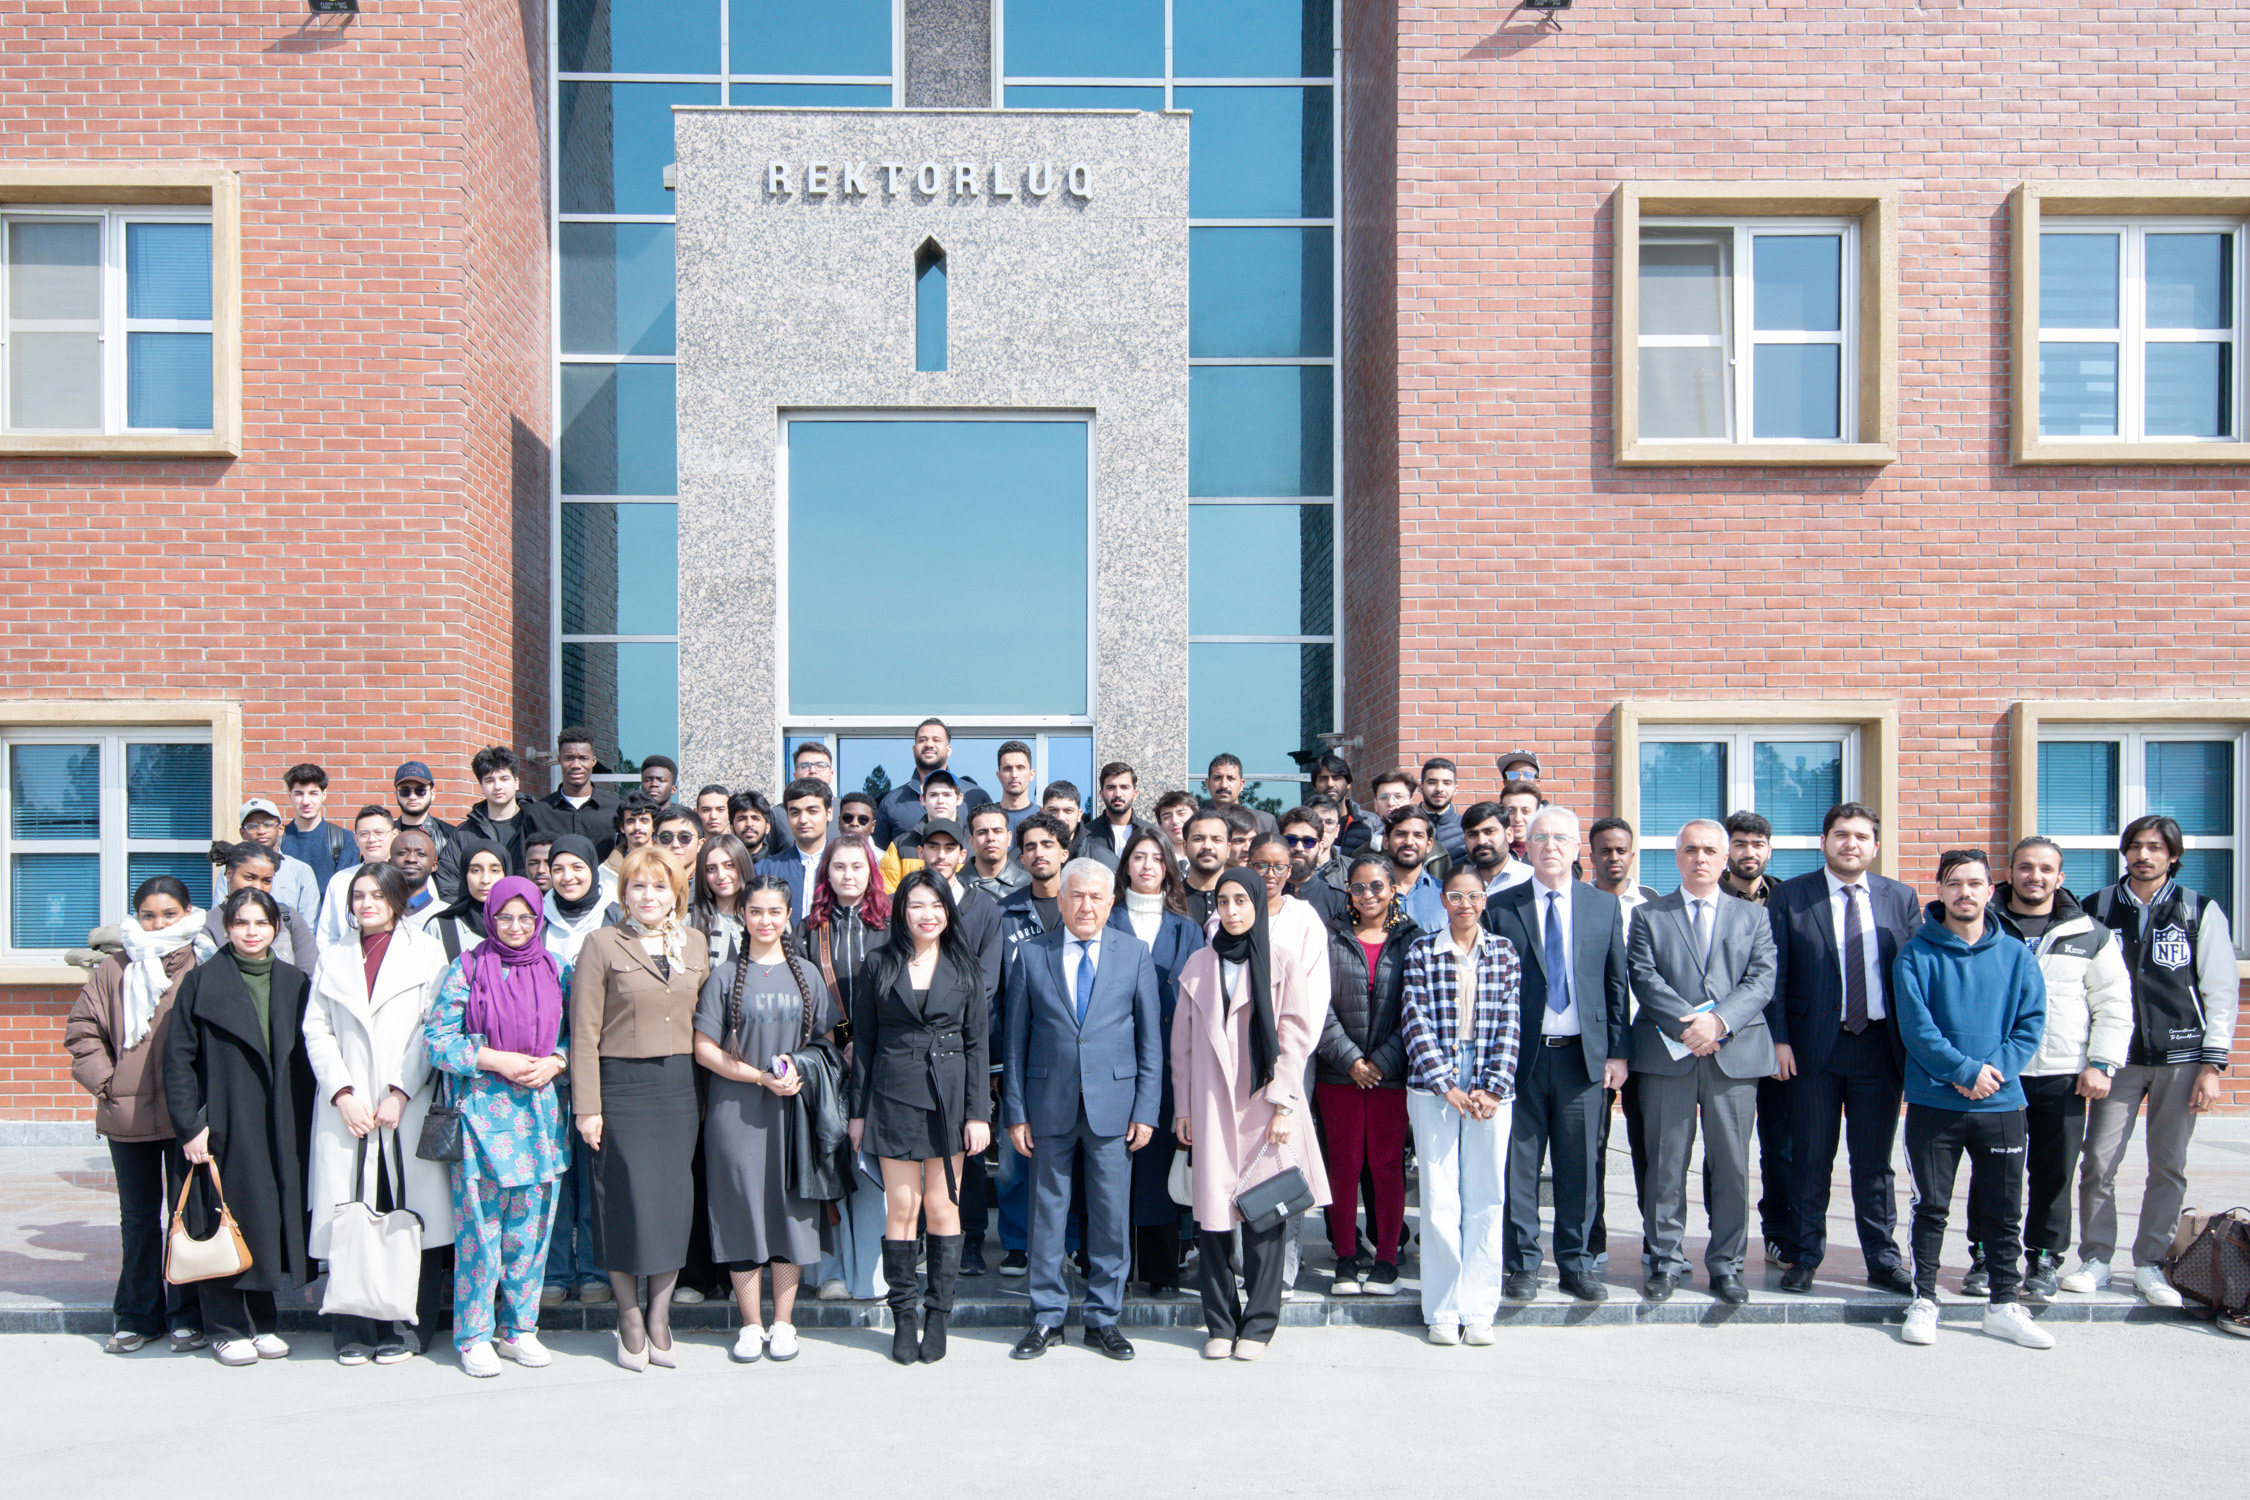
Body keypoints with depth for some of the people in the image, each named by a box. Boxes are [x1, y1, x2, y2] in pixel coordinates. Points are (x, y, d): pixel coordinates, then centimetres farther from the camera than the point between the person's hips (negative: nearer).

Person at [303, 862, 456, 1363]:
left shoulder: (425, 951, 8)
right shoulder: (332, 958, 17)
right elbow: (316, 1030, 9)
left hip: (408, 1107, -2)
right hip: (347, 1108, 2)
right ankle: (355, 1332, 10)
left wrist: (400, 1093, -9)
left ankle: (406, 1330, 7)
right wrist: (342, 1093, -5)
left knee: (408, 1217, -2)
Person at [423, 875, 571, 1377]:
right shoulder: (466, 969, 0)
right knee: (479, 1226, -1)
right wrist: (495, 1061, -12)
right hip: (480, 1112, -3)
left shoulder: (557, 970, 9)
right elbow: (437, 1038, -4)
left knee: (530, 1224, 6)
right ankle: (475, 1335, 12)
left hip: (539, 1111, 3)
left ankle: (518, 1328, 19)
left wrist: (554, 1062, -6)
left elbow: (575, 1032, 13)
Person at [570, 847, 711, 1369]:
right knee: (627, 1198, -1)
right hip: (622, 1085, -3)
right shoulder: (602, 945, -2)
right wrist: (586, 1105, -9)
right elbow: (584, 1032, -4)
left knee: (675, 1197, 4)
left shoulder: (696, 944, 10)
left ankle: (659, 1315, 17)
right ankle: (630, 1318, 14)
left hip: (679, 1085, 4)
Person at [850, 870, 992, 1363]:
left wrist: (978, 1113, -3)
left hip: (949, 1096, 0)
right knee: (902, 1206, 0)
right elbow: (863, 1040, 6)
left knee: (942, 1206, 3)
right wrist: (859, 1110, 3)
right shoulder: (881, 965, 4)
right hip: (894, 1096, 0)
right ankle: (903, 1316, 12)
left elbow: (979, 1043, 4)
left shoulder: (963, 967, 5)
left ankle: (938, 1314, 14)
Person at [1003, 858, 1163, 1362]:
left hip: (1113, 1103, 0)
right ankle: (1047, 1318, 21)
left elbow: (1151, 1037, 3)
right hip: (1049, 1106, 0)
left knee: (1112, 1215, 5)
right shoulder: (1032, 953, 3)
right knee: (1047, 1212, 7)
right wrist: (1014, 1111, 0)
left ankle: (1103, 1319, 20)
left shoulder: (1135, 953, 3)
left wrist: (1146, 1109, -3)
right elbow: (1016, 1038, 4)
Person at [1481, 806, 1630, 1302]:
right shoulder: (1500, 908, 2)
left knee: (1579, 1165, 7)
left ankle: (1576, 1264, 20)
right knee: (1518, 1164, 4)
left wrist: (1617, 1052, 3)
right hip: (1521, 1055, -1)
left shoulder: (1605, 906, 8)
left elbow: (1616, 983, 9)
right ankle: (1522, 1265, 15)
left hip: (1583, 1055, 1)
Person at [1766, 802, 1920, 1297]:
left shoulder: (1901, 898, 7)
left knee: (1874, 1161, 10)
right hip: (1813, 1048, -2)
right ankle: (1803, 1259, 17)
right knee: (1810, 1160, 5)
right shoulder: (1790, 897, 0)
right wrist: (1779, 1038, -8)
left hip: (1880, 1046, 2)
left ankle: (1884, 1261, 21)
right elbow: (1775, 973, -1)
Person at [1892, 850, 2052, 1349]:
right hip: (1933, 1102, -2)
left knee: (2004, 1212, 10)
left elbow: (2032, 1022, 1)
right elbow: (1915, 1026, -9)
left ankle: (2005, 1305, 21)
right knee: (1930, 1208, 5)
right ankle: (1924, 1301, 15)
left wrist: (1996, 1068, -13)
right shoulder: (1918, 953, -3)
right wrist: (1965, 1070, -18)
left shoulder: (2015, 954, 5)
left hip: (2001, 1103, 2)